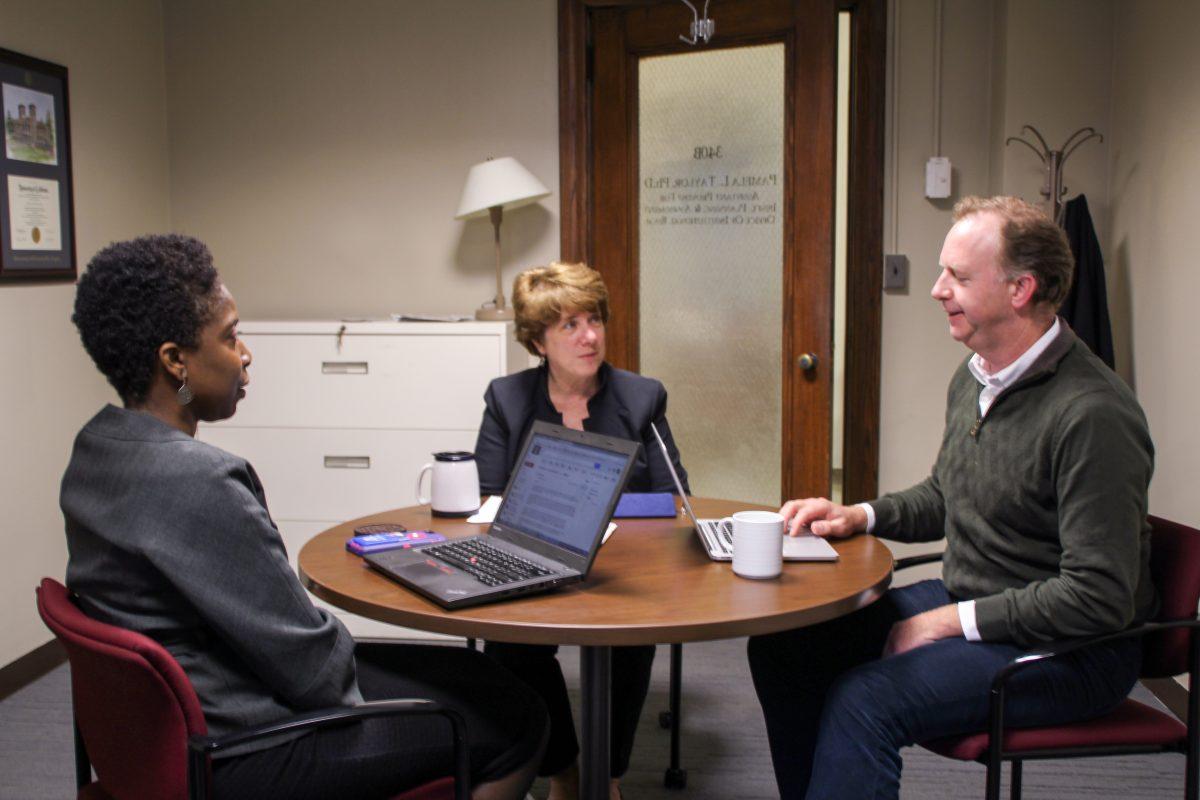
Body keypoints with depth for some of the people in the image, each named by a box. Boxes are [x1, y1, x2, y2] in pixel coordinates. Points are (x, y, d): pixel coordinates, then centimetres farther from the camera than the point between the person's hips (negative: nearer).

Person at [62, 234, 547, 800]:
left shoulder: (97, 448, 2)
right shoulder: (197, 481, -30)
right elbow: (304, 657, -23)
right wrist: (345, 680, -1)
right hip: (238, 749, -10)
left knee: (469, 671, 19)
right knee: (515, 718, 1)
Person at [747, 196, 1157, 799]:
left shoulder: (1091, 414, -23)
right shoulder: (973, 378, 5)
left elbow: (1098, 596, -24)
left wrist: (950, 622, -20)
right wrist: (860, 516, 3)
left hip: (1068, 648, -8)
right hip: (965, 602, 9)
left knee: (865, 699, -28)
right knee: (781, 645, -1)